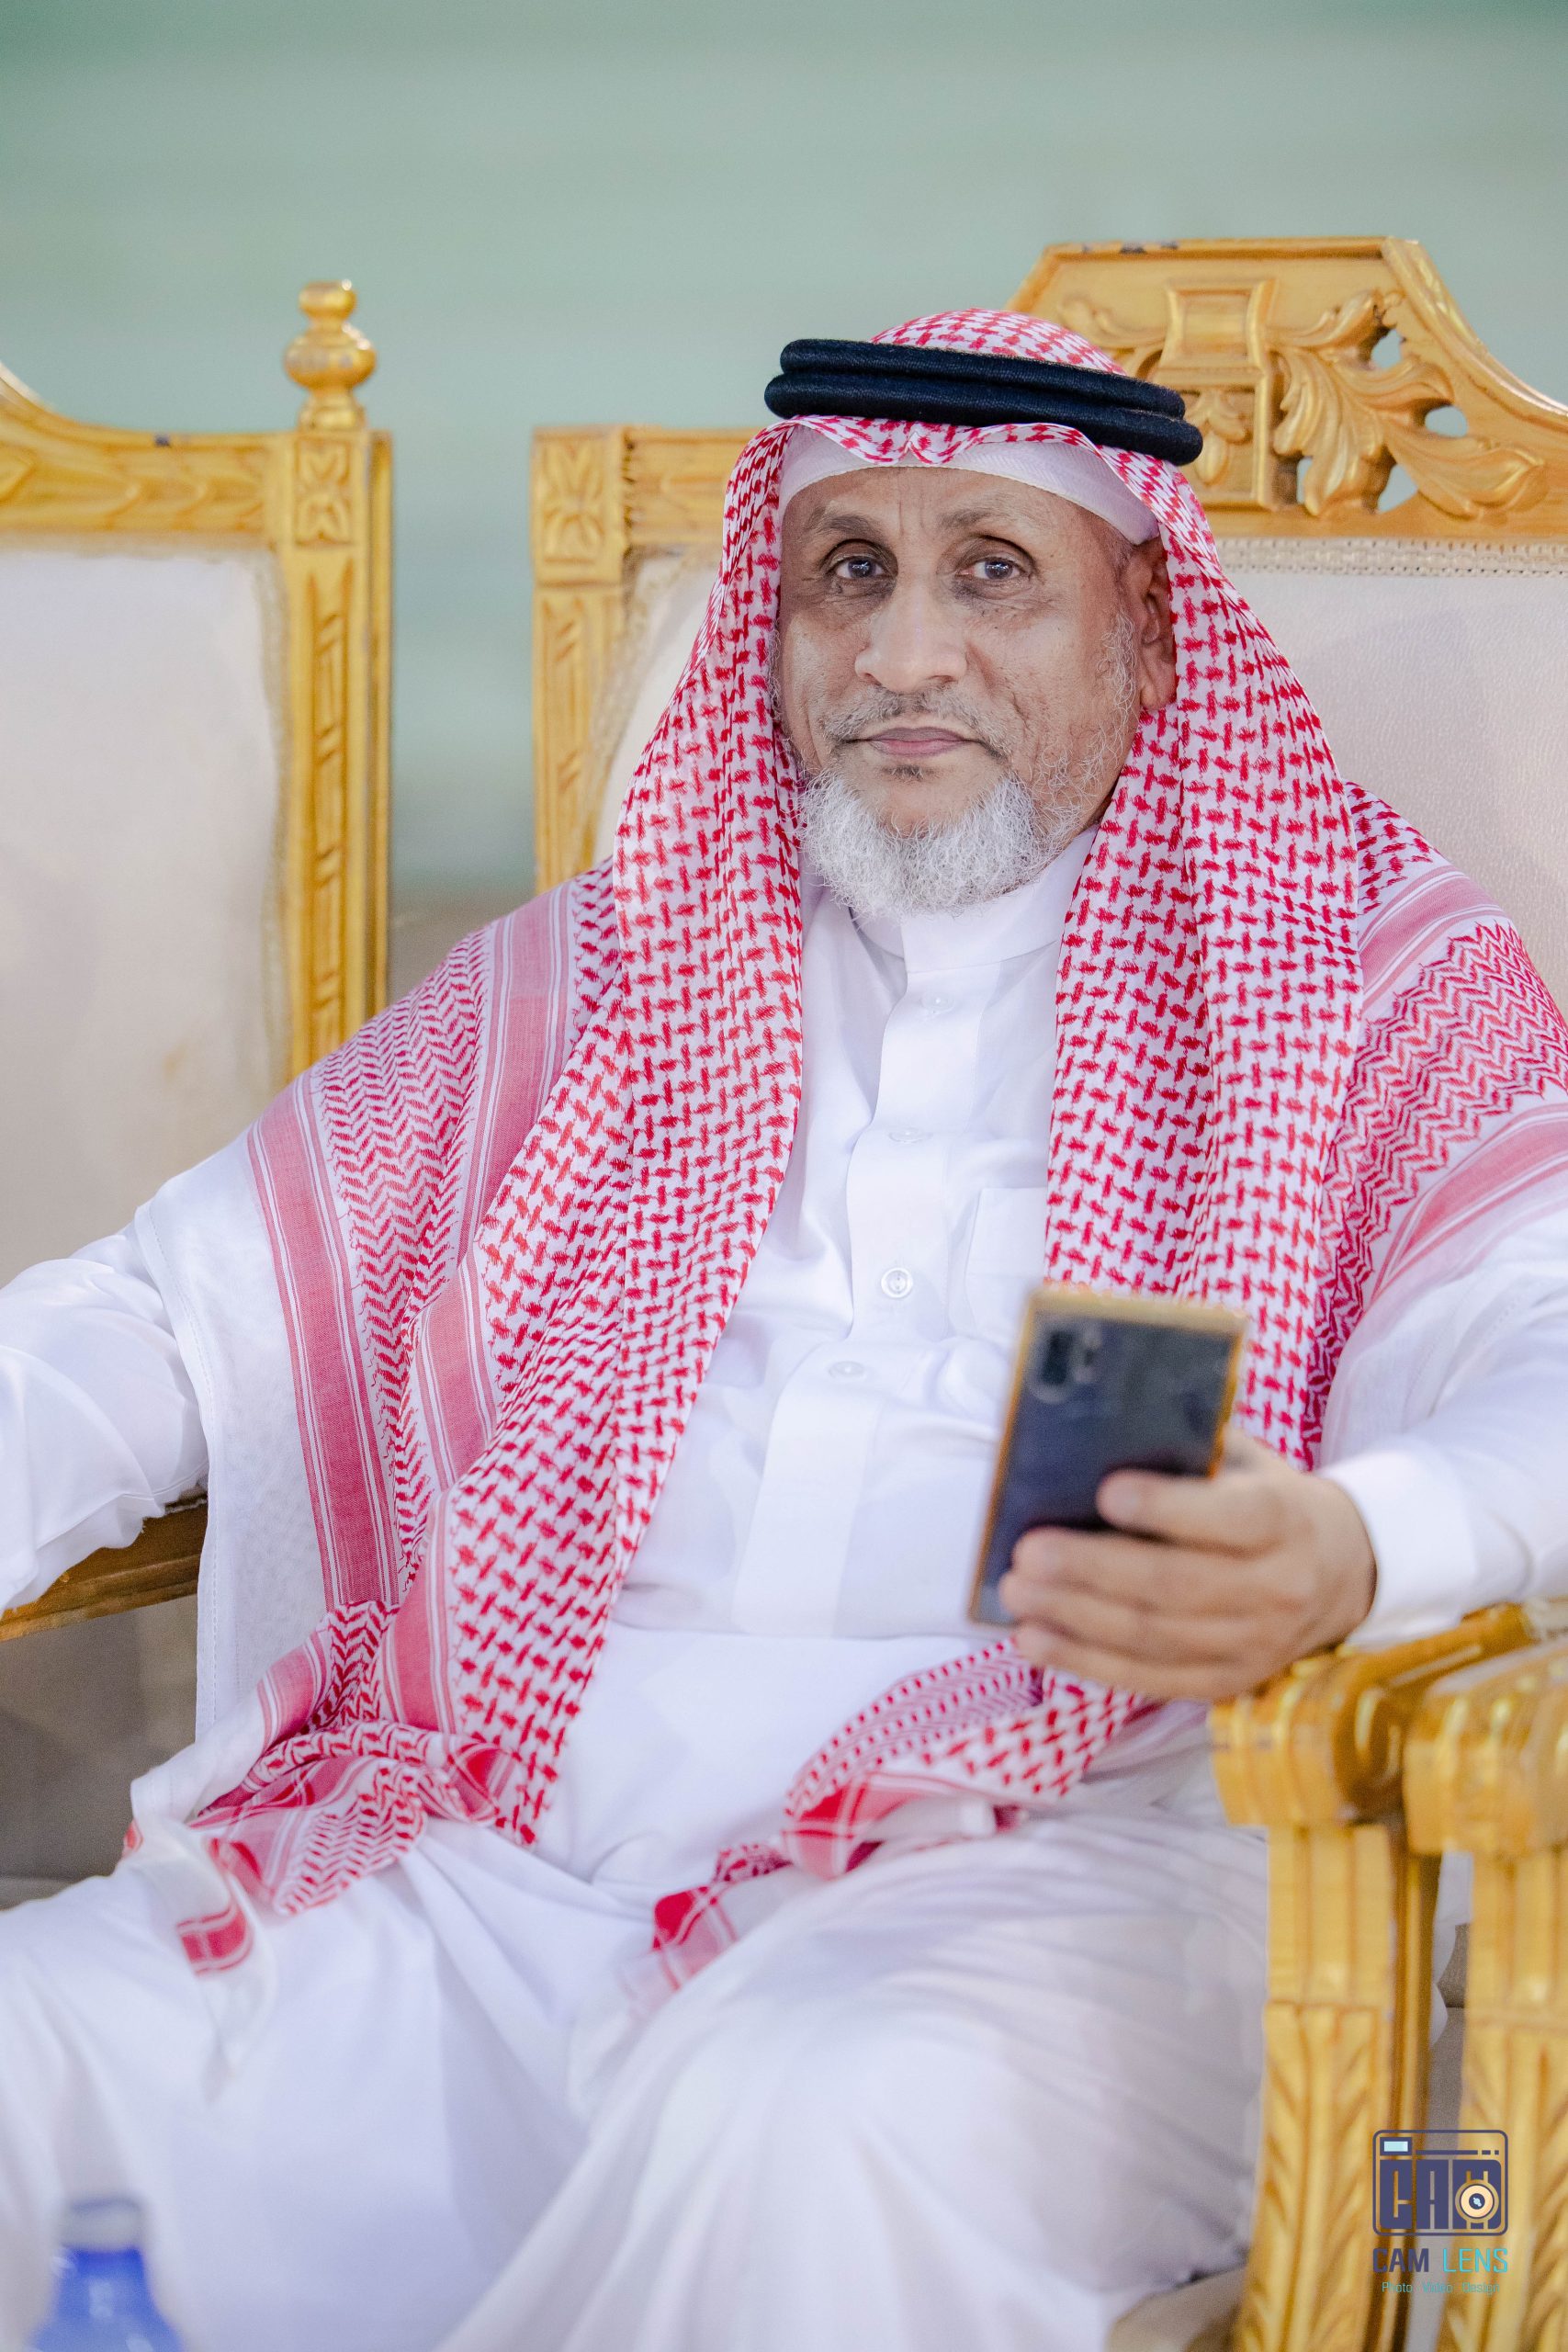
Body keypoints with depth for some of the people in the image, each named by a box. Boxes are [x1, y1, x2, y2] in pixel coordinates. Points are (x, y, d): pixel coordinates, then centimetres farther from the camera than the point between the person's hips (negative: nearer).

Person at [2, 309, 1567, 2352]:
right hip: (486, 1875, 4)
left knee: (813, 2131, -37)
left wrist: (1342, 1554, -32)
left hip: (1046, 1866, -3)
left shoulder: (1369, 982, 10)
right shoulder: (591, 982, 21)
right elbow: (165, 1318, 18)